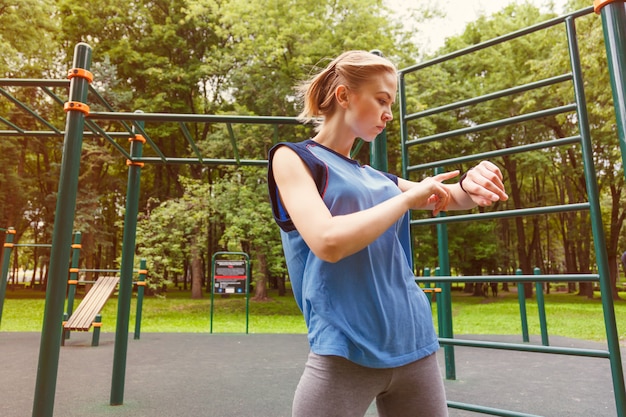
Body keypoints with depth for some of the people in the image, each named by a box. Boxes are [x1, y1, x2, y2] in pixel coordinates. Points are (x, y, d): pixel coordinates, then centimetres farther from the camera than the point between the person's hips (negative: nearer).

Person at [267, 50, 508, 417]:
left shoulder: (377, 178, 13)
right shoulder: (293, 158, -4)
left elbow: (454, 199, 20)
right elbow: (328, 242, -20)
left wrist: (471, 187, -4)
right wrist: (410, 197, -9)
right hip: (346, 354, -5)